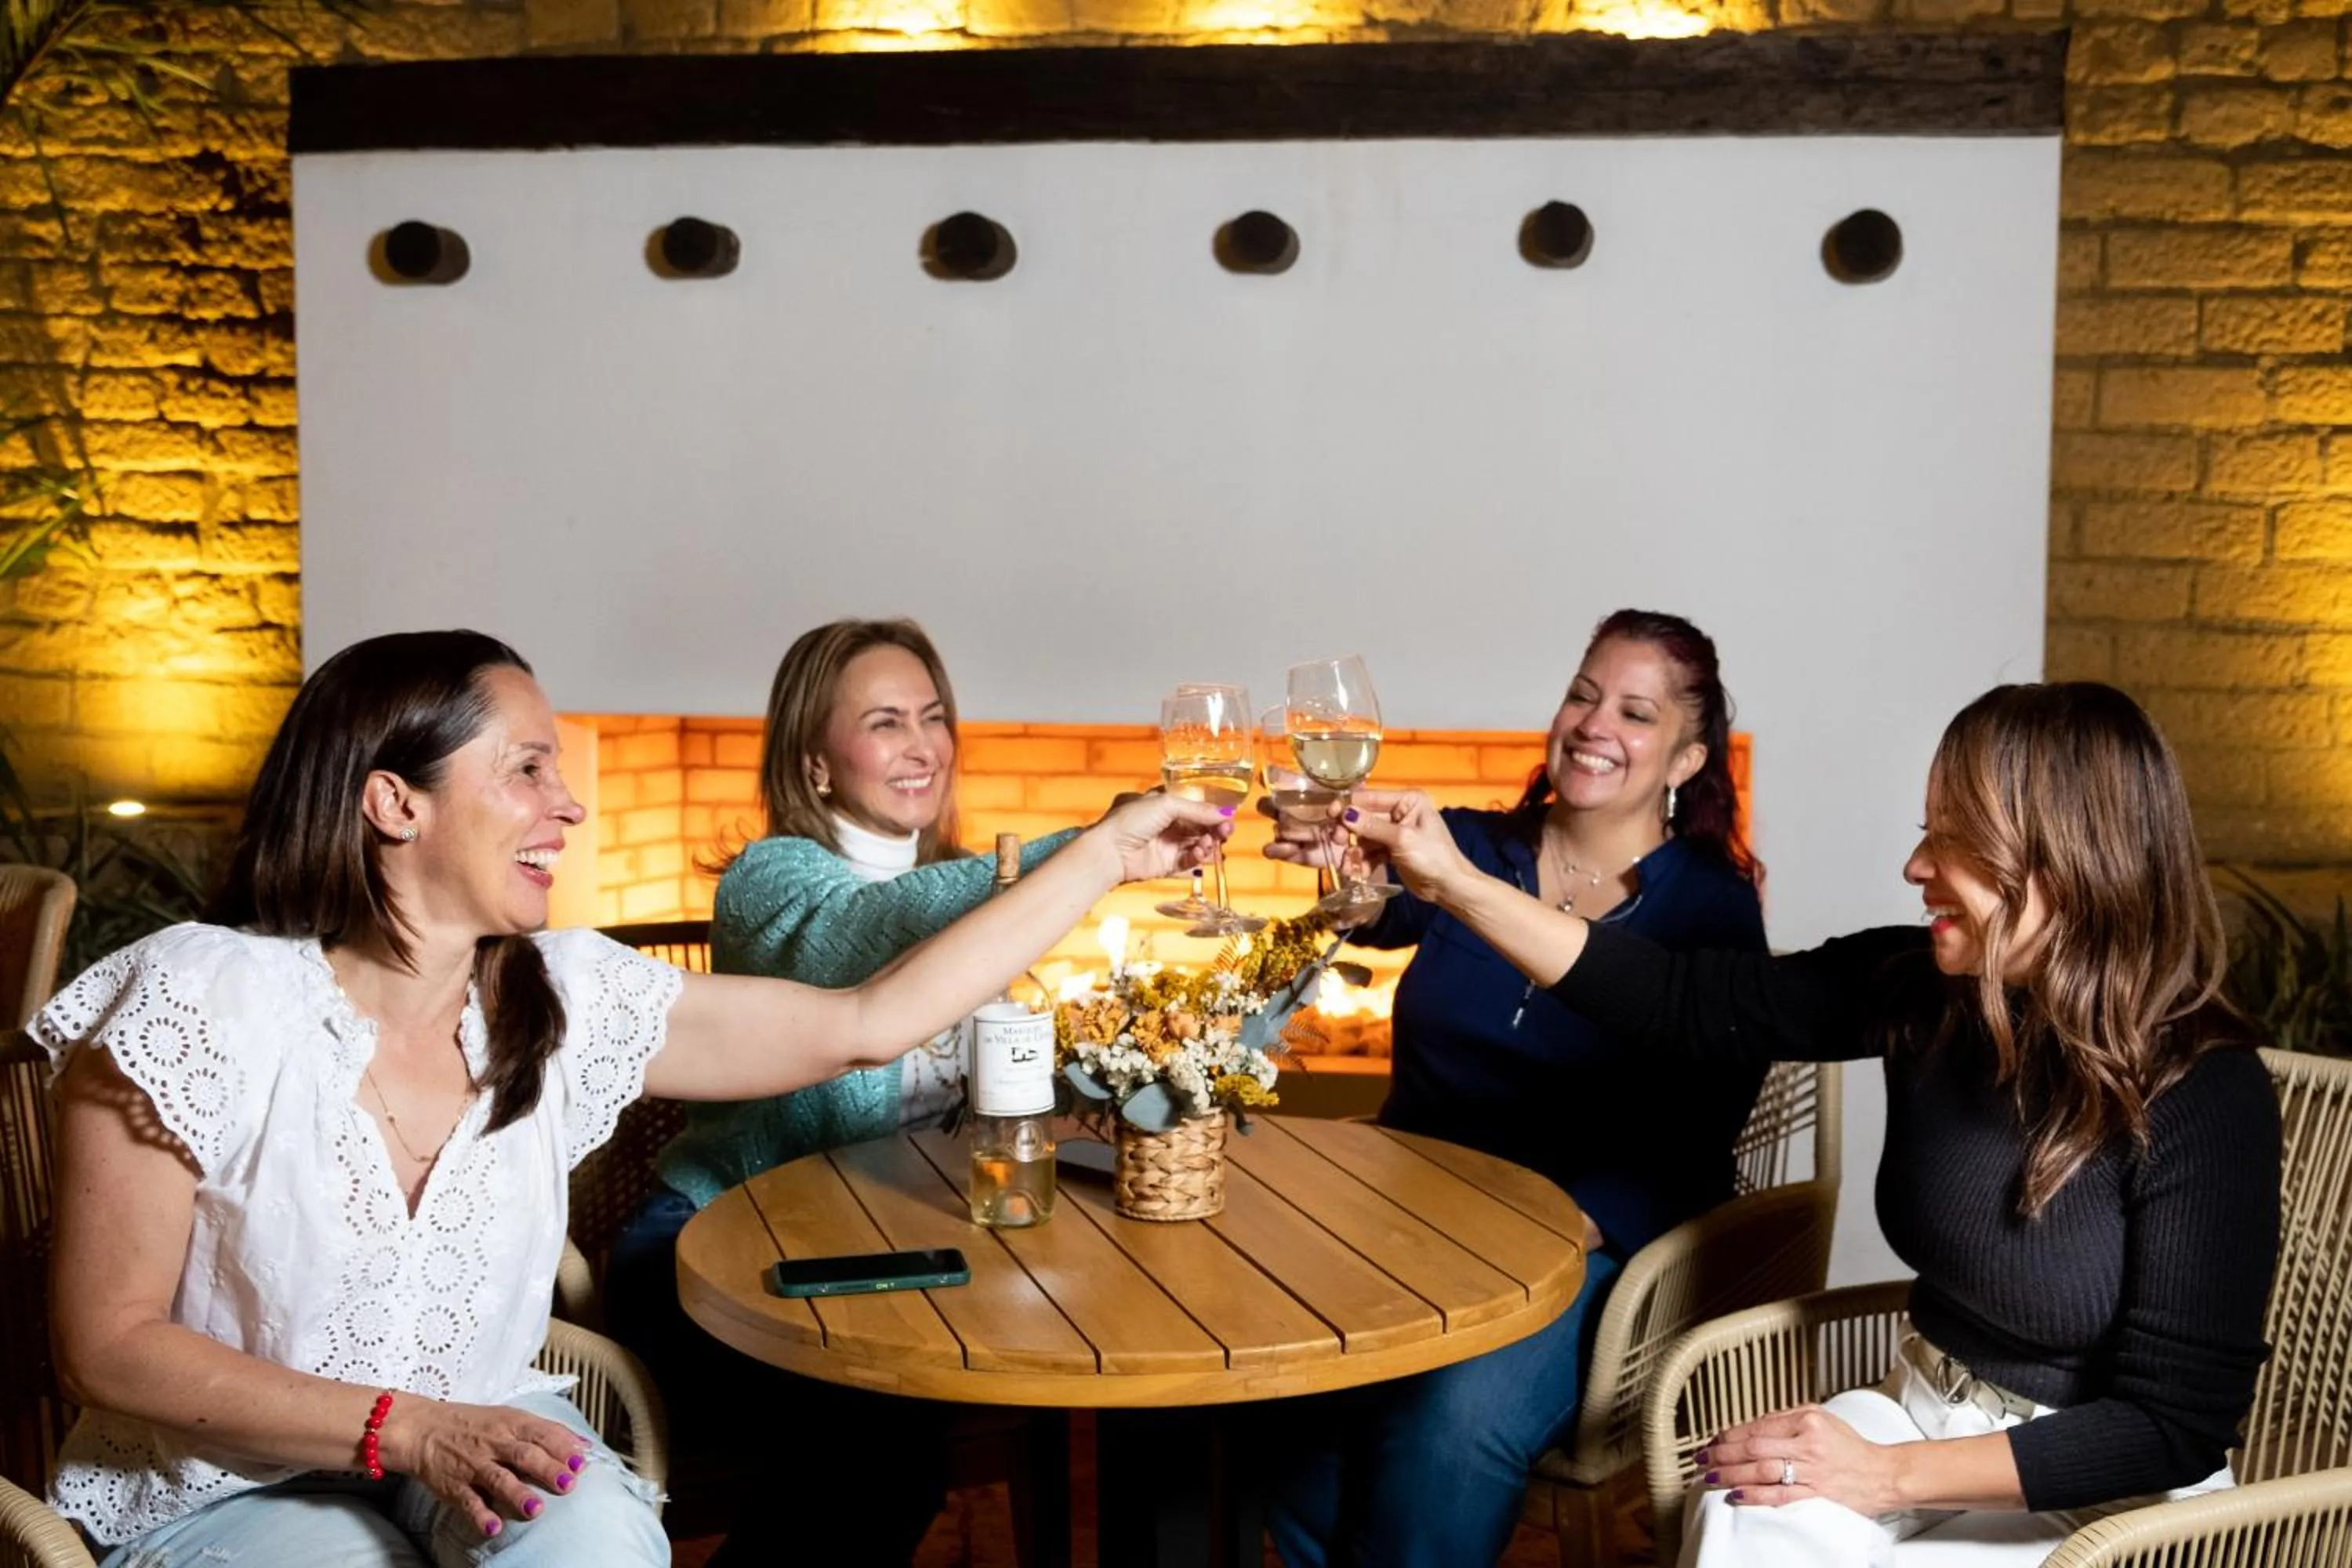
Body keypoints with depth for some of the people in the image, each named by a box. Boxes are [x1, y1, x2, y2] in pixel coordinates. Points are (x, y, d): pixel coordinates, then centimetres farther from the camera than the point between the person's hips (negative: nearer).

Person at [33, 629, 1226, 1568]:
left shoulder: (563, 998, -5)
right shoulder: (197, 1004, -17)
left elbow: (866, 1024, -6)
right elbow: (106, 1349, -13)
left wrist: (1106, 854, -4)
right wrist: (411, 1430, -24)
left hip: (477, 1447, 4)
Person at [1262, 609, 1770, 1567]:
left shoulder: (1714, 907, -2)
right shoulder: (1472, 848, 5)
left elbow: (1689, 1142, -5)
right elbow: (1386, 911, -16)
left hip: (1593, 1243, -2)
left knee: (1451, 1422, -29)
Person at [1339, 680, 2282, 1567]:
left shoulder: (2204, 1096, -21)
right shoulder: (1920, 992, -7)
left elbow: (2177, 1426, -19)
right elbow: (1689, 1008, -5)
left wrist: (1889, 1475, -23)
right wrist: (1455, 884, -9)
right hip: (1921, 1413, 4)